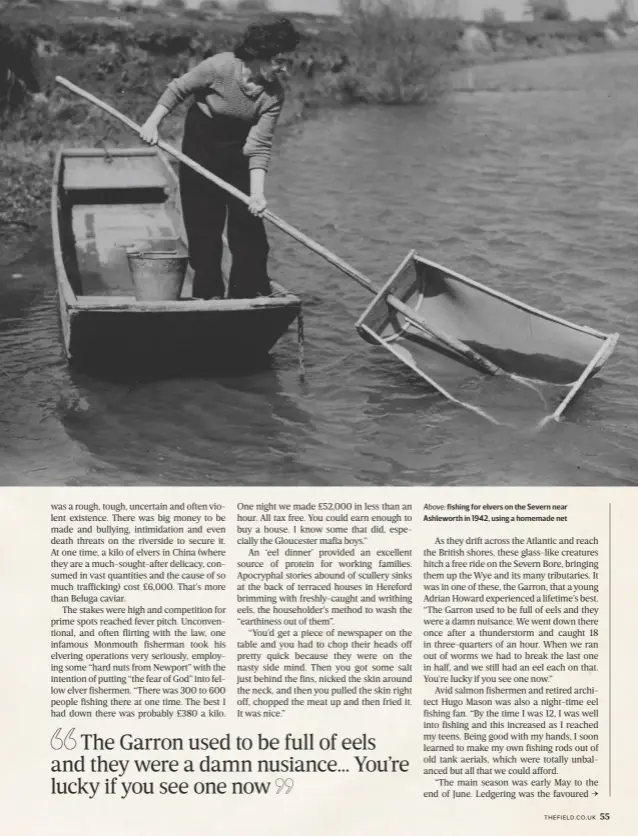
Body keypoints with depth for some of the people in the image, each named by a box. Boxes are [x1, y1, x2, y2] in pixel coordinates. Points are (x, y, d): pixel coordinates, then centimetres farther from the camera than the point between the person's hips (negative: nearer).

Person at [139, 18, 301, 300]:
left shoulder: (274, 95, -18)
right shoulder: (220, 67, -26)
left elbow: (260, 147, -19)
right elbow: (178, 89, -10)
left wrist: (256, 193, -28)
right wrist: (152, 123, -12)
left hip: (238, 154, 2)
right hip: (200, 149, -2)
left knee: (249, 227, -2)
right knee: (204, 227, 1)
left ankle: (250, 295, 7)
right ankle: (208, 295, 12)